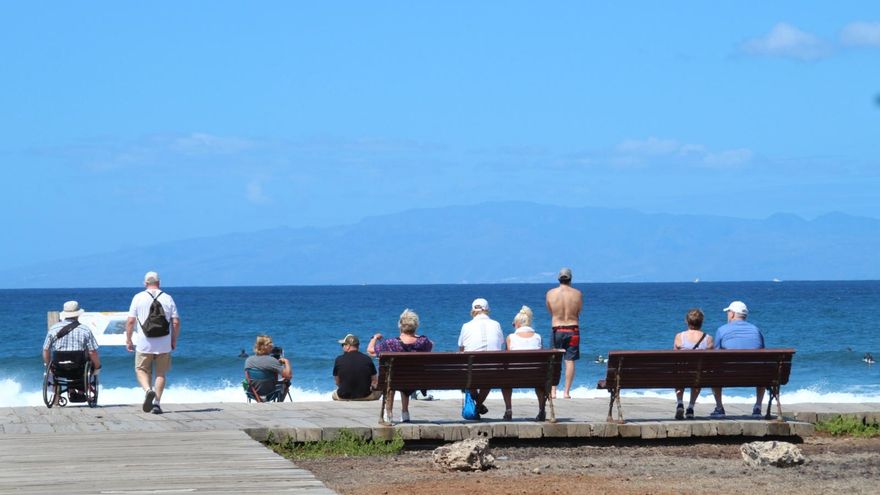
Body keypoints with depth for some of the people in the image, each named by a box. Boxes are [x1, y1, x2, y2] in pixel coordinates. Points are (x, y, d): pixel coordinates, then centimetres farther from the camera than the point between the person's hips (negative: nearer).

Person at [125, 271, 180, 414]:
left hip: (144, 344, -1)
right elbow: (176, 322, 1)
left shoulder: (138, 298, -1)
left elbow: (130, 321, -4)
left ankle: (148, 390, -17)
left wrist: (128, 339, 5)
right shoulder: (168, 298, 3)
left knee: (141, 370, 10)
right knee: (160, 373, 10)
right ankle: (157, 403, 4)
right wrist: (174, 340, 12)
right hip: (164, 345, 1)